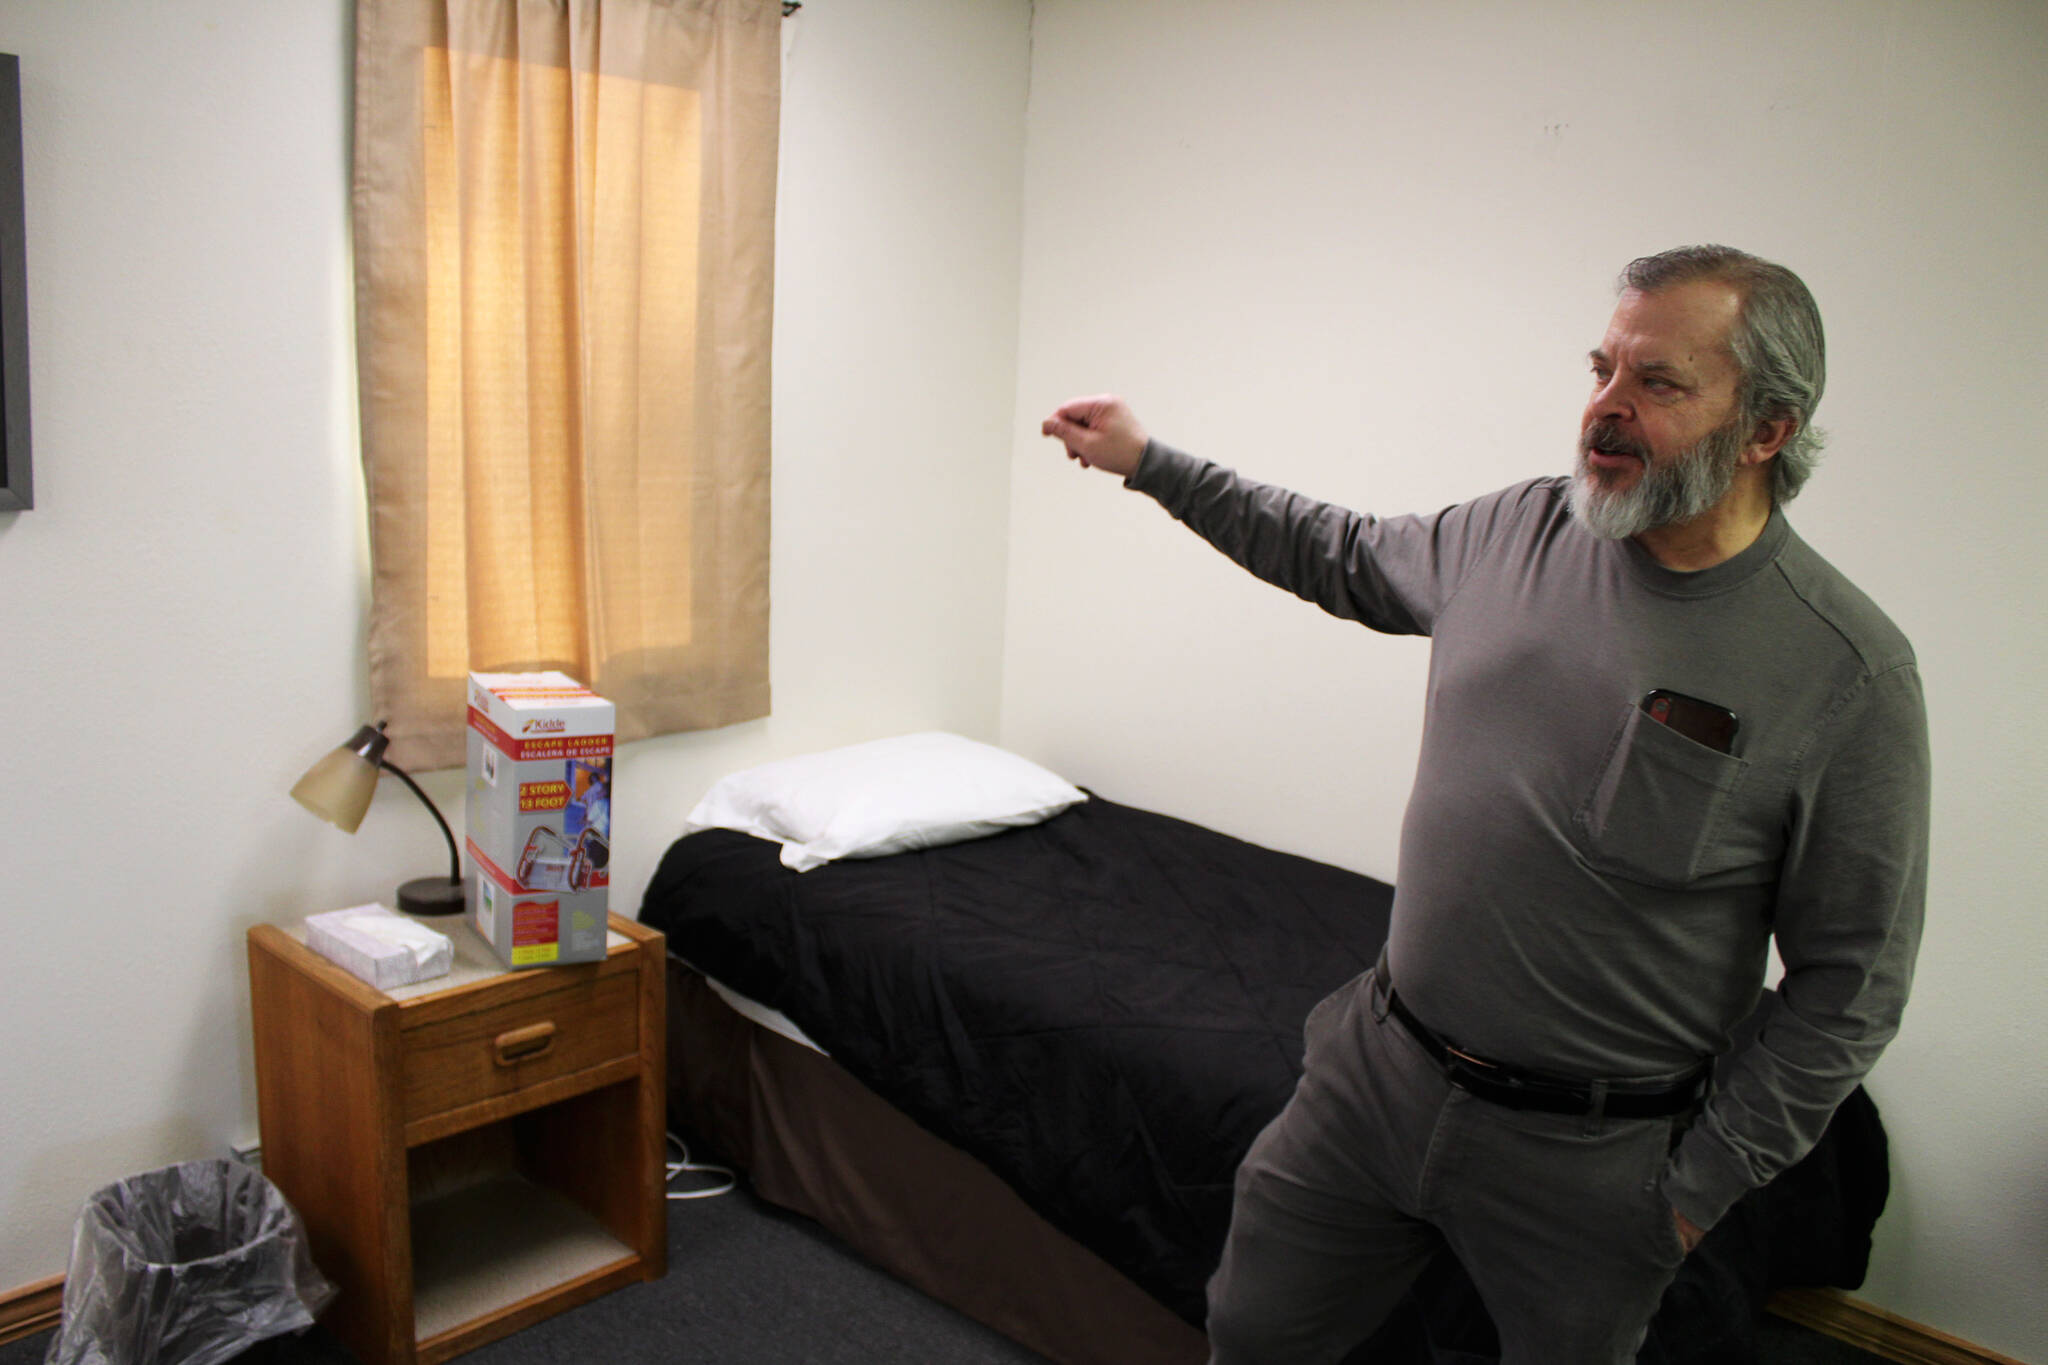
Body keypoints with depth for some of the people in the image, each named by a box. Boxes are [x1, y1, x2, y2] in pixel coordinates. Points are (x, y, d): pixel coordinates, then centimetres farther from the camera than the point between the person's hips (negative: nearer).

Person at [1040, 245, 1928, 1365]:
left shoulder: (1848, 671, -16)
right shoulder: (1519, 530, -3)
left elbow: (1849, 983, -10)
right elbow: (1344, 558, 15)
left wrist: (1701, 1185, -9)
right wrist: (1149, 462, 14)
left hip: (1586, 1157, -4)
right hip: (1375, 1066, 4)